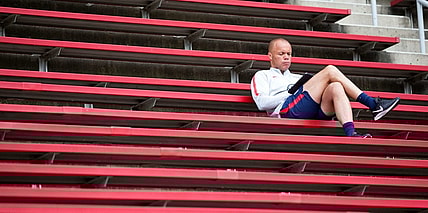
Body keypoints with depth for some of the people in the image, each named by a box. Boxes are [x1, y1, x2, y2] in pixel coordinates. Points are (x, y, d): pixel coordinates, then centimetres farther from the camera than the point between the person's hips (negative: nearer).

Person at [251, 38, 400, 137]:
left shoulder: (296, 78, 43)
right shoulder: (262, 76, 26)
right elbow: (262, 103, 5)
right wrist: (290, 94, -2)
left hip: (315, 113, 5)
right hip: (288, 109, -5)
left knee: (335, 87, -28)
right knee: (330, 71, -15)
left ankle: (350, 133, -47)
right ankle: (374, 105, -21)